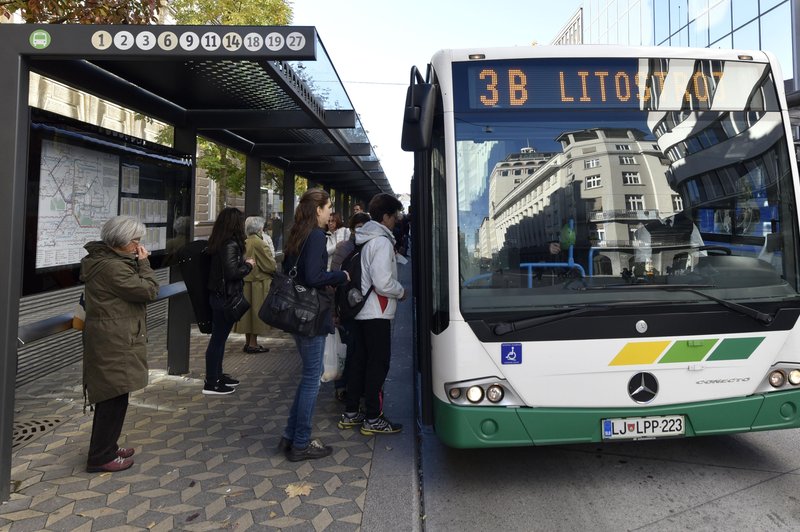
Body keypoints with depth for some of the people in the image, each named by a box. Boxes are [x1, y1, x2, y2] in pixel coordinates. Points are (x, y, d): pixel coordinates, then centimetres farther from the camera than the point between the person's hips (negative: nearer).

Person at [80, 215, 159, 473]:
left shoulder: (107, 260, 14)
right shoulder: (112, 267, -20)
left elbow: (134, 289, 17)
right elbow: (149, 291, -18)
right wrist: (144, 263, -10)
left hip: (111, 340, 11)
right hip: (113, 343, -11)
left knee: (111, 396, 18)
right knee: (114, 397, -3)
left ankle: (106, 447, 31)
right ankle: (101, 457, 7)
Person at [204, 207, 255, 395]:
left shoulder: (218, 242, 9)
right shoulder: (230, 244, -19)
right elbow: (232, 272, -24)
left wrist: (243, 262, 10)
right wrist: (248, 265, -8)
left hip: (217, 294, 9)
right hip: (225, 296, -9)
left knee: (219, 336, 18)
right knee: (218, 338, -2)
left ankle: (218, 375, 31)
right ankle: (211, 384, 7)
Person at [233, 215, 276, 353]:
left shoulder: (245, 243, 6)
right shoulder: (260, 244, -17)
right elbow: (271, 265, -17)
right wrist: (276, 267, 3)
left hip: (246, 282, 7)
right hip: (259, 283, -7)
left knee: (248, 312, 13)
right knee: (256, 312, 1)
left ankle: (248, 342, 22)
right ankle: (253, 344, 6)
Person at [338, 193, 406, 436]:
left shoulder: (363, 239, 11)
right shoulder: (382, 241, -17)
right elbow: (383, 283, -23)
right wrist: (401, 291, -7)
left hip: (361, 311, 9)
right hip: (377, 312, -9)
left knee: (359, 361, 15)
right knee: (378, 364, -1)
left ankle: (350, 413, 24)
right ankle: (373, 419, 7)